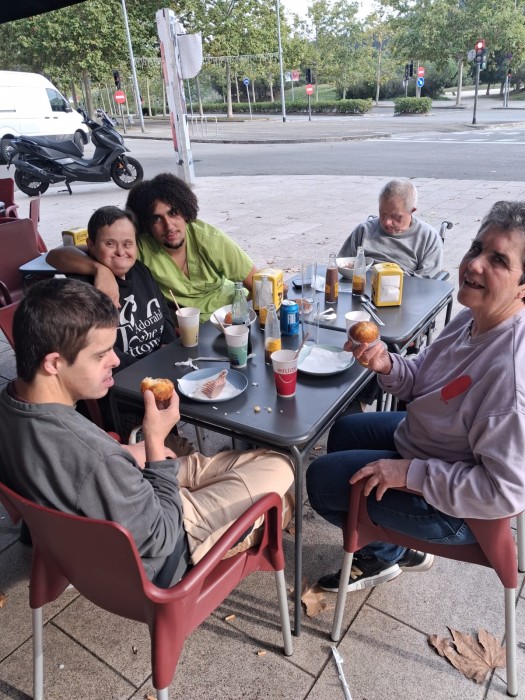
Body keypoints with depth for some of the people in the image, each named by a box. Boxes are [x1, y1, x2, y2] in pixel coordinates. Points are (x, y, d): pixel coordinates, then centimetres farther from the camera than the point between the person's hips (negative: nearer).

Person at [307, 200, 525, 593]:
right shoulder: (474, 318, -8)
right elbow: (423, 380, 4)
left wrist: (409, 471, -28)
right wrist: (388, 365, -18)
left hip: (452, 506, -9)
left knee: (321, 479, 0)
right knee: (343, 432, 24)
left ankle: (381, 556, 30)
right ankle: (399, 547, 35)